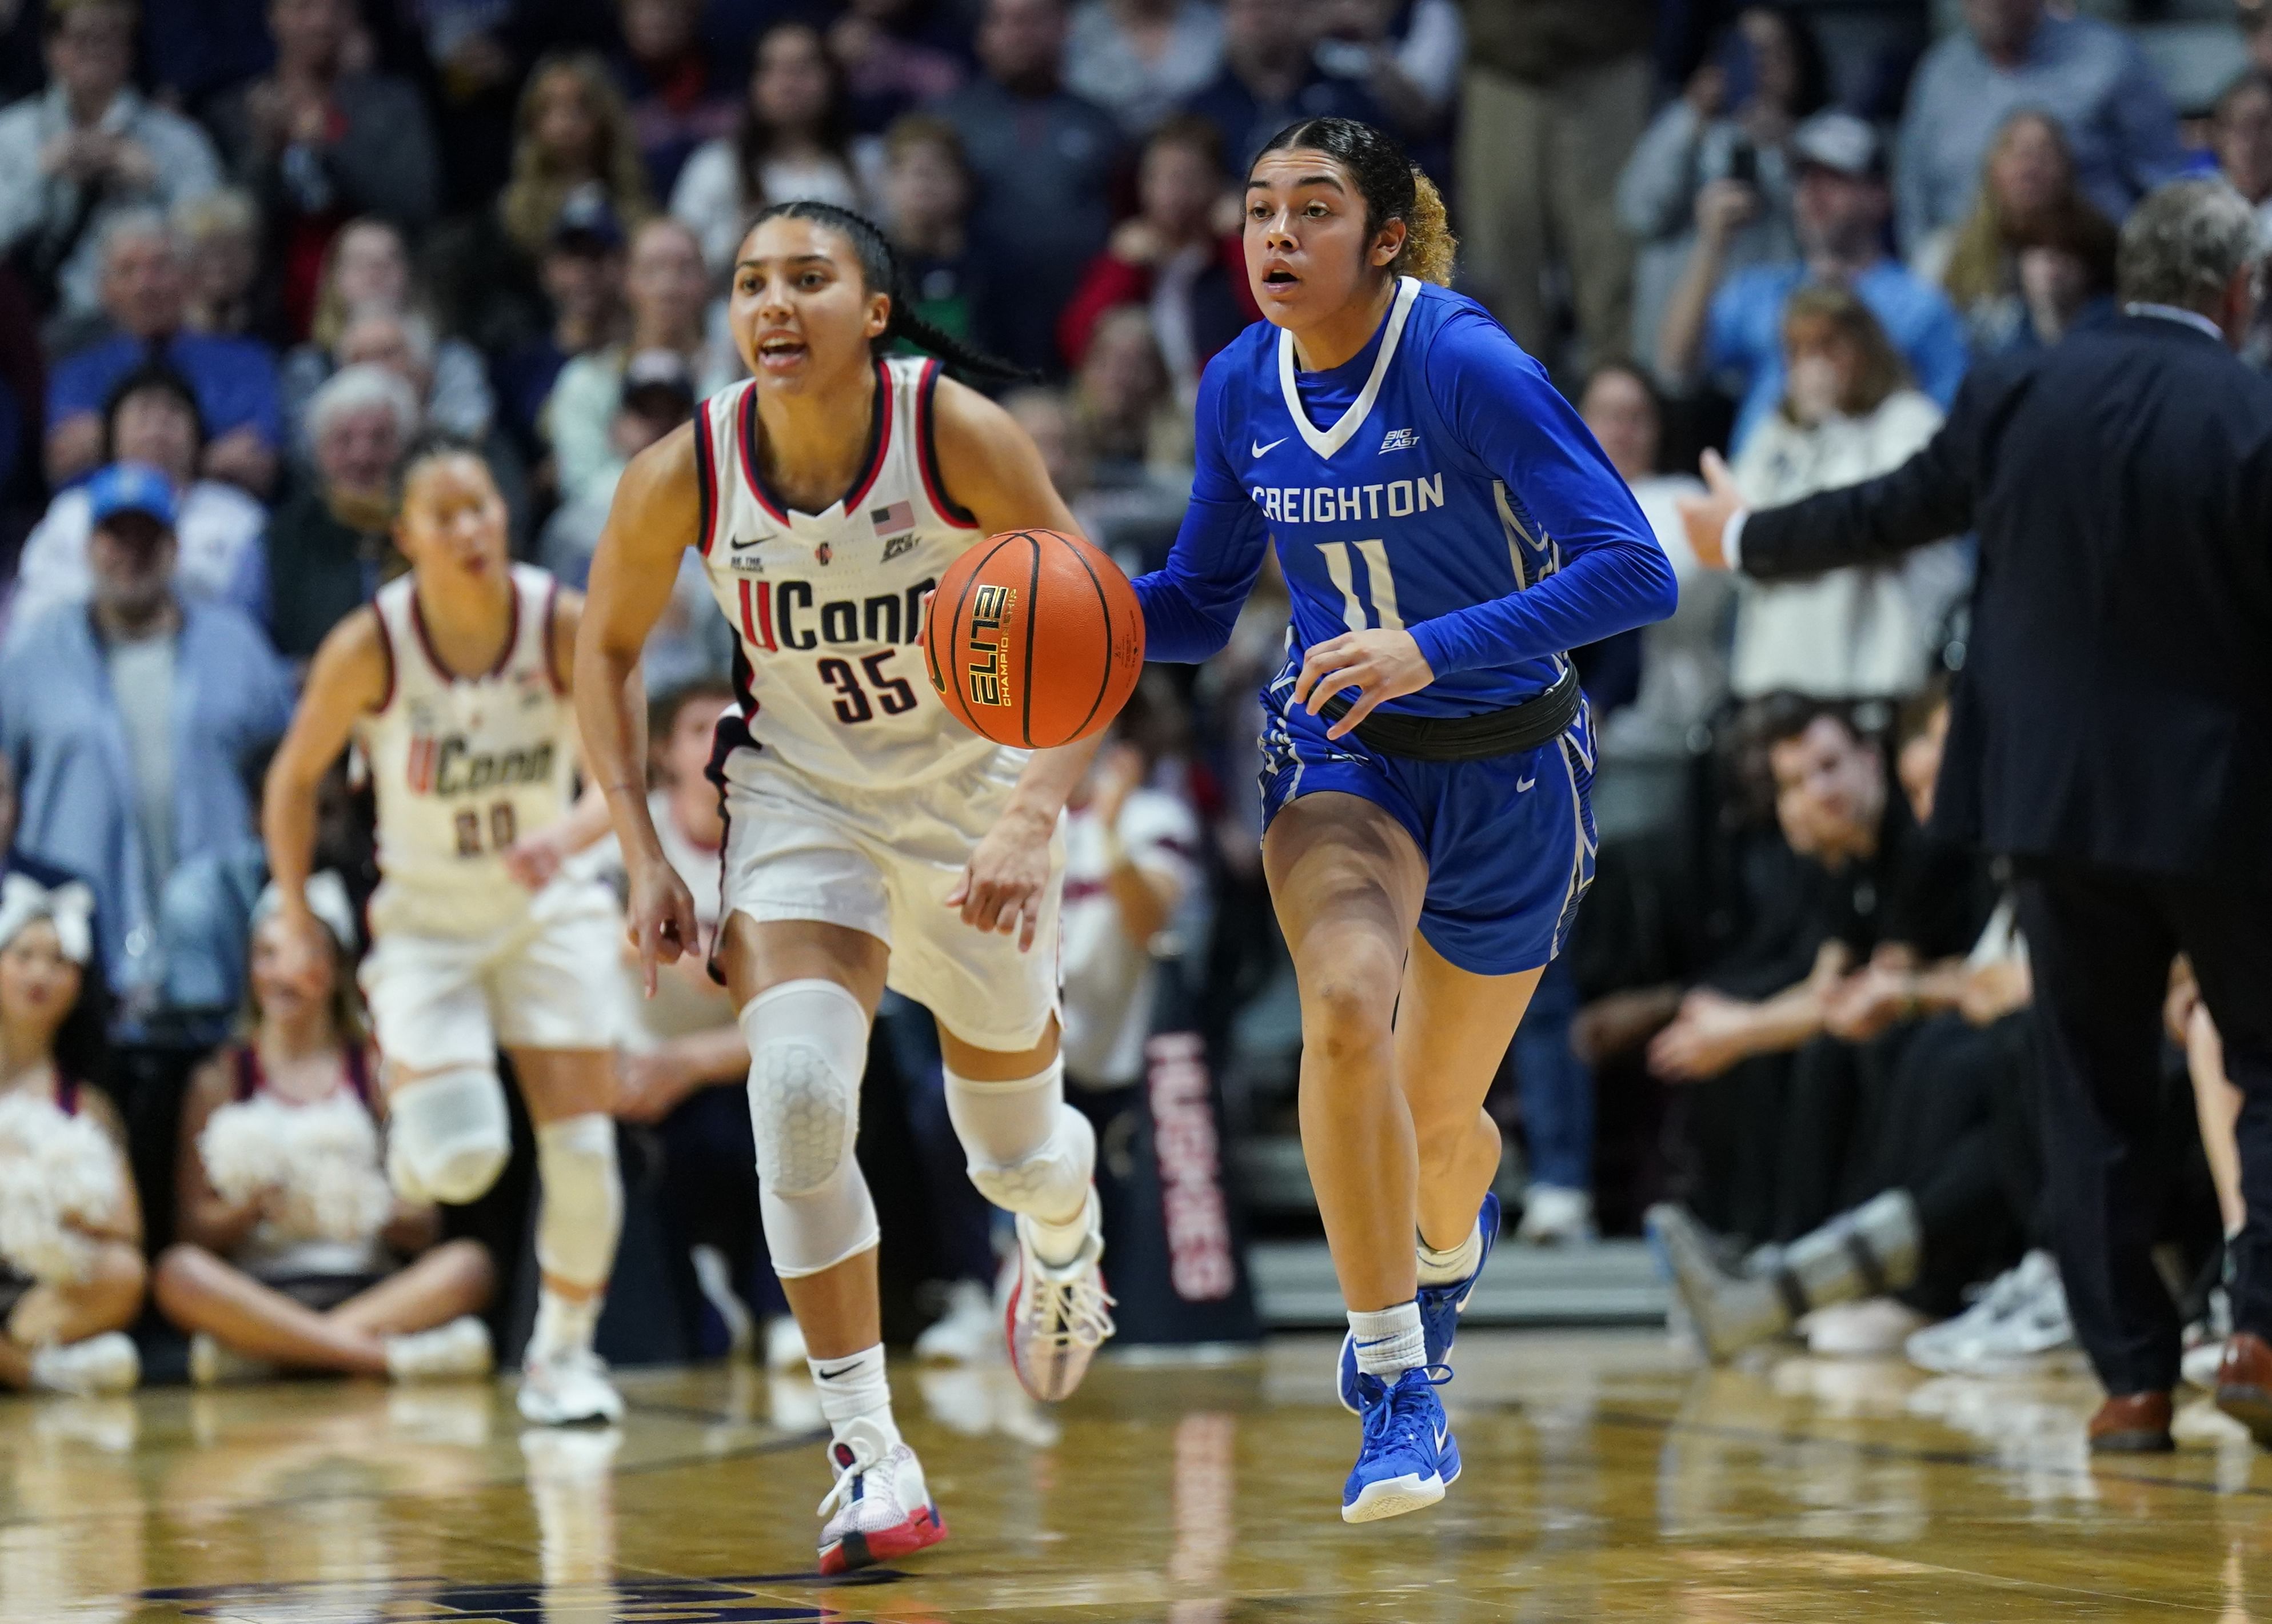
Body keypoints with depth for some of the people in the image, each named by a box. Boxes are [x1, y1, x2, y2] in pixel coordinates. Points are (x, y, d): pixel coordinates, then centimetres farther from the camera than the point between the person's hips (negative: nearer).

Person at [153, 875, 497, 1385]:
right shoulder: (220, 1079, 14)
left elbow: (425, 1228, 8)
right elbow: (194, 1231, 5)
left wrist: (377, 1214, -14)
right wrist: (253, 1208, -15)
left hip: (365, 1285, 1)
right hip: (258, 1291, -1)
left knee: (469, 1264, -28)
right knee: (177, 1272, -33)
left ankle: (260, 1353, -37)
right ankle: (388, 1356, -38)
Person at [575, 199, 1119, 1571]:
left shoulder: (960, 434, -24)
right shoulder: (684, 477, -18)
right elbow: (609, 649, 0)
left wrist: (1033, 820, -32)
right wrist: (644, 857, -7)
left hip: (973, 791, 0)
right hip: (803, 796, 0)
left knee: (1015, 1146, 13)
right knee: (800, 1093, -25)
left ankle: (1064, 1232, 54)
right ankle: (871, 1460, -16)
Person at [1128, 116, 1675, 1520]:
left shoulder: (1469, 366, -22)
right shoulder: (1242, 388, -5)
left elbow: (1636, 571, -28)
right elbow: (1202, 603, 9)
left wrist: (1432, 649, -37)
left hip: (1508, 766, -2)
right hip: (1339, 751, 2)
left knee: (1436, 1114, 12)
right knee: (1345, 1006, -29)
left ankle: (1453, 1238, 52)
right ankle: (1394, 1380, -19)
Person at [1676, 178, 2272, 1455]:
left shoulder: (2022, 395, -2)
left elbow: (1887, 513, 9)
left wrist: (1743, 537, 27)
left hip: (2056, 796, 3)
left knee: (2095, 1097, 10)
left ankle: (2134, 1377, 8)